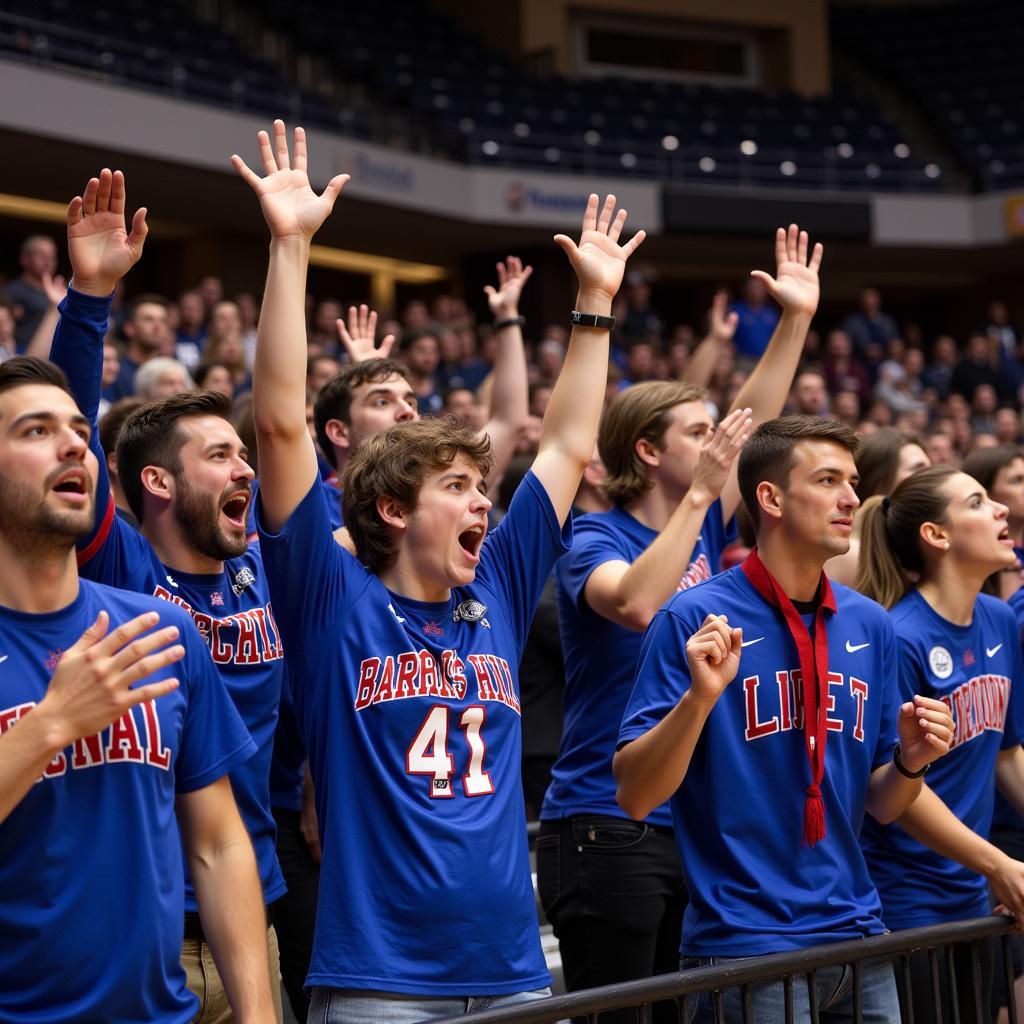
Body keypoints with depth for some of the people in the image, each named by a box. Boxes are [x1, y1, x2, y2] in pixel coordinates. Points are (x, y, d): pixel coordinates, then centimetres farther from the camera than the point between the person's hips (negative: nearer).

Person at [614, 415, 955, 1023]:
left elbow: (879, 806, 13)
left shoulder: (871, 624, 8)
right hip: (743, 945, -5)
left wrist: (911, 761, -7)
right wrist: (700, 696, -25)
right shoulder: (697, 619, -9)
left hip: (859, 934, 5)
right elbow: (636, 796, -12)